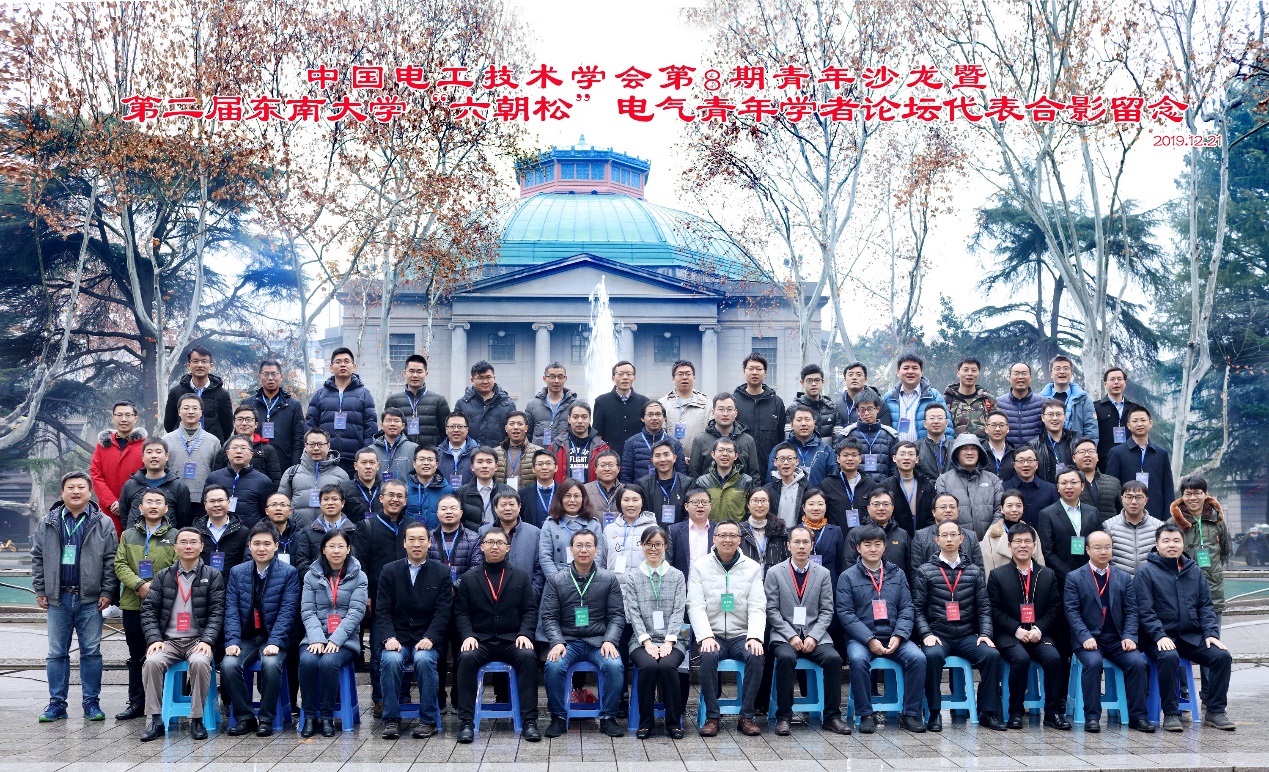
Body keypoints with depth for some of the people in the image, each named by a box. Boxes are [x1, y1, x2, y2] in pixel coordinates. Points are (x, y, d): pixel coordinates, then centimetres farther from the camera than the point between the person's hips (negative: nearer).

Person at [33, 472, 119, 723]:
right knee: (56, 653, 6)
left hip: (90, 600, -2)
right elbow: (37, 558, 10)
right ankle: (56, 703, 14)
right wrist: (40, 590, 5)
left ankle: (92, 702, 11)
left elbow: (111, 560, -1)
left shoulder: (103, 523, 0)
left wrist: (107, 592, -6)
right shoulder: (48, 523, 7)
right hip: (57, 599, 2)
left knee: (91, 652, 3)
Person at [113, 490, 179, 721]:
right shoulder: (129, 535, 12)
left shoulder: (174, 536, 3)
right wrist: (139, 585, -13)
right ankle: (136, 703, 19)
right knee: (136, 656, 11)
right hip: (133, 604, 3)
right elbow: (120, 564, 3)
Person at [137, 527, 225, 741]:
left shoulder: (213, 576, 7)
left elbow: (217, 612, 0)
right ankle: (156, 720, -19)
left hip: (198, 640, -2)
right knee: (152, 662, -29)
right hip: (168, 640, 2)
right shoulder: (163, 576, 13)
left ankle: (197, 720, -20)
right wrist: (154, 639, -8)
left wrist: (207, 640, -15)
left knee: (200, 662, -34)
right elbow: (148, 609, 8)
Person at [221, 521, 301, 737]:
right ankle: (244, 717, -8)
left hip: (274, 639, -3)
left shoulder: (289, 573, 0)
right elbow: (231, 610, 2)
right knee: (228, 665, -25)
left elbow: (287, 612, -8)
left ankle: (266, 719, -14)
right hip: (246, 638, 3)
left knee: (271, 664, -32)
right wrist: (232, 641, -13)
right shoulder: (237, 572, 9)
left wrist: (274, 642, -20)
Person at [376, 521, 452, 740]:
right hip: (397, 638, 1)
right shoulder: (389, 571, 9)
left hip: (427, 639, -1)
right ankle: (391, 719, -17)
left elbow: (443, 611, -1)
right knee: (391, 660, -31)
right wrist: (389, 638, -14)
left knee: (424, 659, -33)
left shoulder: (441, 573, 6)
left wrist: (430, 638, -16)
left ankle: (428, 720, -19)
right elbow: (382, 610, 3)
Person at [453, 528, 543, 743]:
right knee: (467, 658, -32)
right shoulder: (469, 579, 13)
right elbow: (461, 613, 7)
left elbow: (530, 610, 7)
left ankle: (529, 721, -27)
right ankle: (466, 722, -26)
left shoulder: (521, 577, 14)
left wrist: (524, 634, -10)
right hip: (479, 640, 0)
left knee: (528, 656, -31)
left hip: (512, 640, 0)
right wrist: (468, 636, -11)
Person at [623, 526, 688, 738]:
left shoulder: (677, 576, 11)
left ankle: (674, 723, -14)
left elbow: (679, 611, 2)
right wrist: (647, 642, -12)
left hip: (671, 640, 0)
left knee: (667, 666, -31)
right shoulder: (631, 578, 9)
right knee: (648, 666, -32)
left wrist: (668, 642, -11)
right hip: (642, 640, 0)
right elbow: (633, 613, 1)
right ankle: (645, 723, -15)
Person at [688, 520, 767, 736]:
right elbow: (696, 606, -3)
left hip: (742, 635, 1)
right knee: (708, 656, -32)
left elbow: (757, 607, 1)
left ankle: (747, 716, -17)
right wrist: (705, 637, -19)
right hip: (713, 635, -1)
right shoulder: (700, 566, 5)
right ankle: (712, 716, -20)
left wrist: (755, 637, -17)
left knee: (755, 656, -29)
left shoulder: (753, 568, 7)